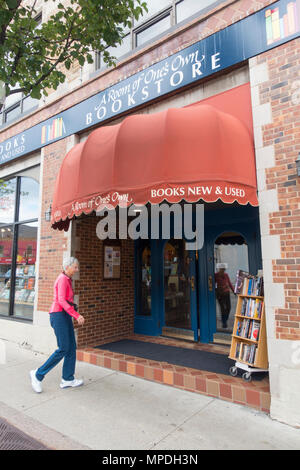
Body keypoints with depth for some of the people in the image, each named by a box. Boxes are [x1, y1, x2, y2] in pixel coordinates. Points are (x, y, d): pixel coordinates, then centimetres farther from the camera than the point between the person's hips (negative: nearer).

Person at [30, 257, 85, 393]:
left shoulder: (67, 280, 15)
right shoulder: (63, 279, -14)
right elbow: (61, 301, -23)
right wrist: (77, 315, -26)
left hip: (64, 316, 10)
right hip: (59, 315, -10)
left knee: (72, 347, 8)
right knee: (63, 349, -6)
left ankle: (67, 379, 16)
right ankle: (38, 374, 7)